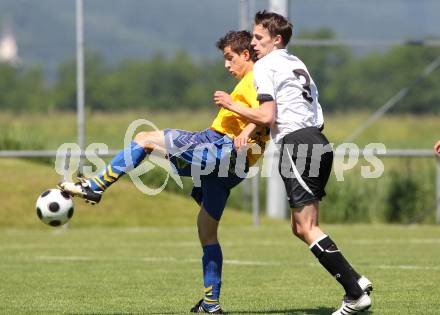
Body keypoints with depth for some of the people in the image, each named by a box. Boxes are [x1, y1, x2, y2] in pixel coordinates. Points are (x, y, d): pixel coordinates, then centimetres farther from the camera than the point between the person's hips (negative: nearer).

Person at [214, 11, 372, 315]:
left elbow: (267, 116, -12)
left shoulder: (265, 66, -3)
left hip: (296, 143, -9)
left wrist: (232, 105, 2)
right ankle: (357, 282, 3)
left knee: (307, 228, -9)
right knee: (301, 227, 13)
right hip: (318, 140, 9)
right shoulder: (297, 63, 25)